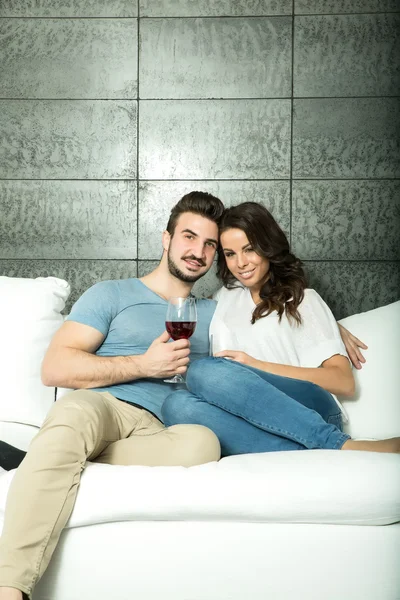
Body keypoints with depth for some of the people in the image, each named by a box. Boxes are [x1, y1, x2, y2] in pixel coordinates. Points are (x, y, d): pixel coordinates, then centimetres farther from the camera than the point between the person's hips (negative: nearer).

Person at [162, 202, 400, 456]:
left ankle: (336, 444, -32)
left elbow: (344, 382, 1)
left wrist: (256, 366, -7)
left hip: (309, 411, -4)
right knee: (178, 405, -31)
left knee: (204, 370, -30)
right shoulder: (227, 297, 28)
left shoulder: (303, 300, 14)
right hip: (254, 423, 4)